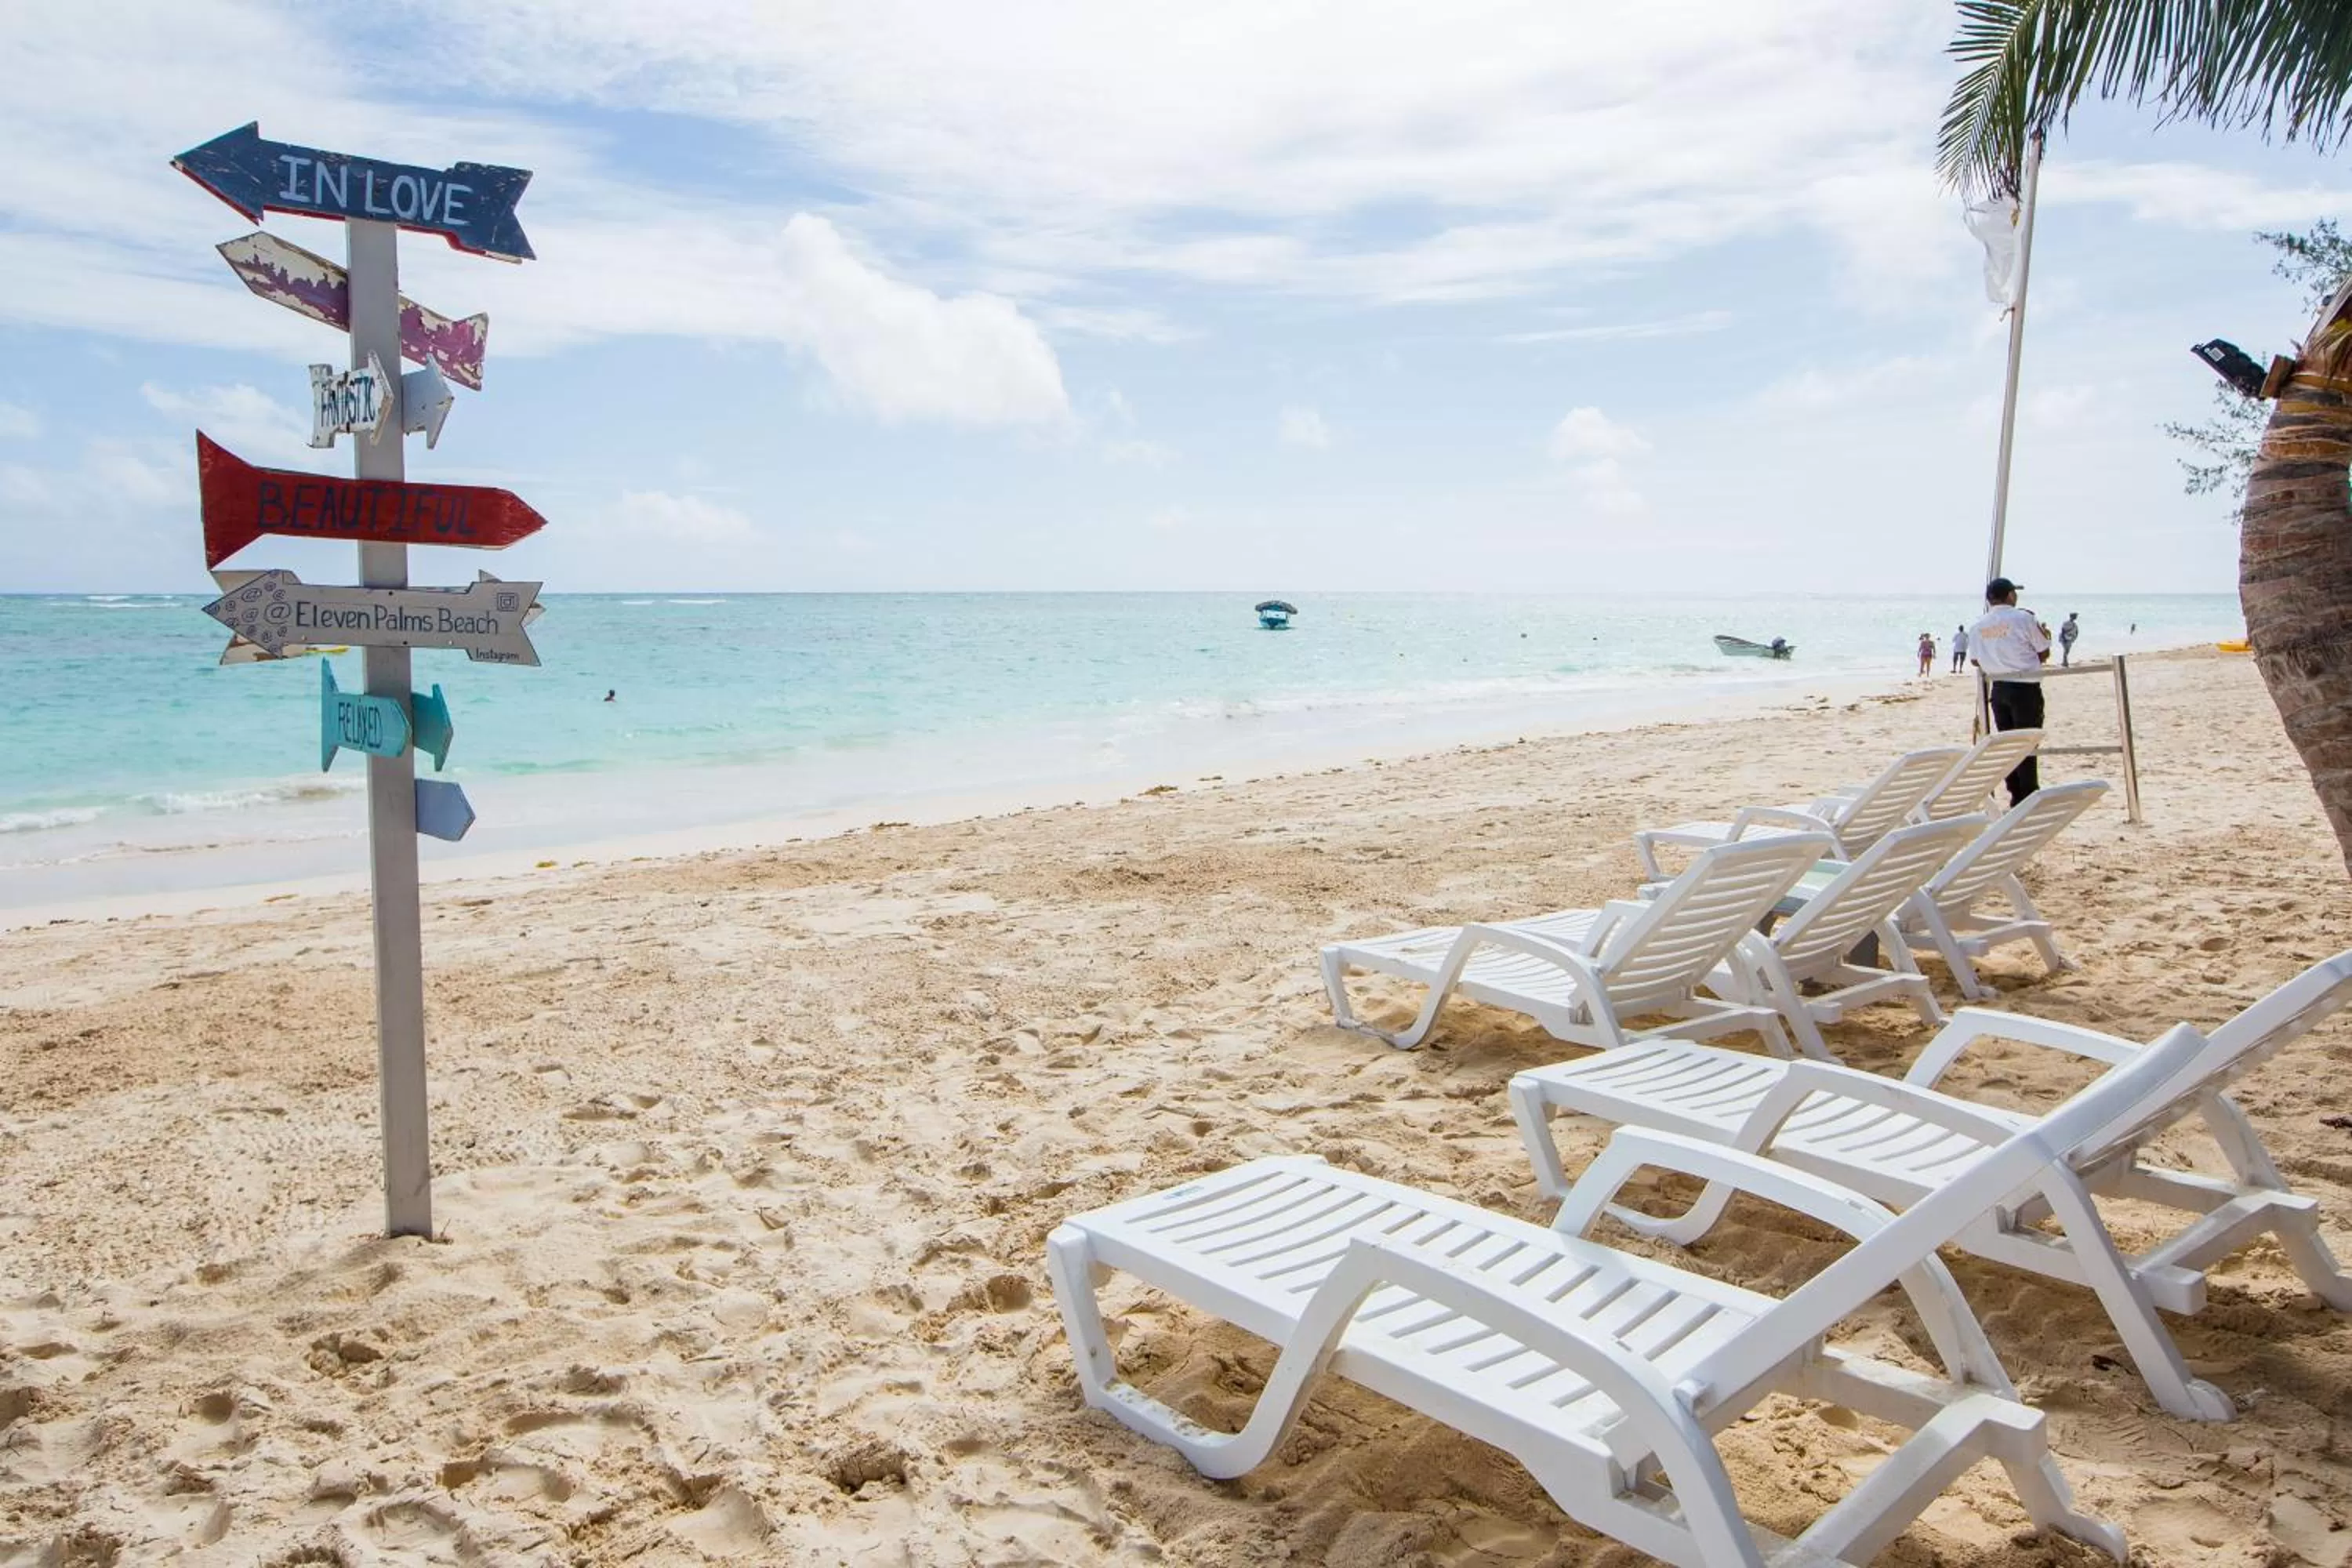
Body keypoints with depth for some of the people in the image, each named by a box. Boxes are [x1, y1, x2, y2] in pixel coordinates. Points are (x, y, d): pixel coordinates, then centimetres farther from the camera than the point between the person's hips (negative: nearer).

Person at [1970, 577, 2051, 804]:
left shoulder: (1978, 626, 2)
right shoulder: (2023, 619, -10)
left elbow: (1976, 660, 7)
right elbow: (2044, 655, -4)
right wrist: (2044, 635, 15)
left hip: (1999, 689, 4)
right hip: (2025, 688, -4)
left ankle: (2016, 795, 15)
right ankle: (2029, 797, 3)